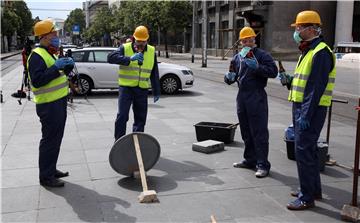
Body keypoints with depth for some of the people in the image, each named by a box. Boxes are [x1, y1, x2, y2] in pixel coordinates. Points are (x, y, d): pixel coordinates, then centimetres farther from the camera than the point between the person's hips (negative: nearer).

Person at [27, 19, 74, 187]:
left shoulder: (50, 53, 16)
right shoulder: (37, 56, -15)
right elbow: (37, 80, -25)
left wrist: (66, 66, 6)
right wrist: (56, 67, -28)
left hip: (58, 102, 10)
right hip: (49, 105, -10)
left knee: (56, 138, 17)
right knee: (49, 140, -5)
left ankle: (51, 169, 29)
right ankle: (46, 177, 5)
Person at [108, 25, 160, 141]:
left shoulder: (152, 51, 9)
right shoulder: (125, 48, -2)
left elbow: (154, 73, 14)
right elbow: (111, 58, -19)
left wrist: (156, 91, 12)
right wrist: (129, 59, -30)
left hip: (142, 89, 4)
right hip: (126, 87, -3)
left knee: (140, 118, 9)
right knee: (122, 116, -8)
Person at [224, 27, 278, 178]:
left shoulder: (261, 55, -3)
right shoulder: (237, 57, 16)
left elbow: (273, 71, -15)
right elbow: (230, 78, 22)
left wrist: (257, 67, -25)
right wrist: (229, 77, -1)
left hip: (257, 97, -7)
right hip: (241, 96, 7)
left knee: (259, 132, -7)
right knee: (246, 131, 15)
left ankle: (262, 164, -3)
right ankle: (250, 160, 28)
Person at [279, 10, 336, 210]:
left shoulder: (321, 52, -15)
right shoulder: (307, 51, 17)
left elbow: (317, 87, -22)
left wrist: (306, 115, -24)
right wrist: (289, 81, 4)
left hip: (311, 110, -10)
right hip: (300, 107, 10)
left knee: (303, 151, -8)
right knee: (308, 149, 17)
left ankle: (307, 197, 2)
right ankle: (314, 189, 30)